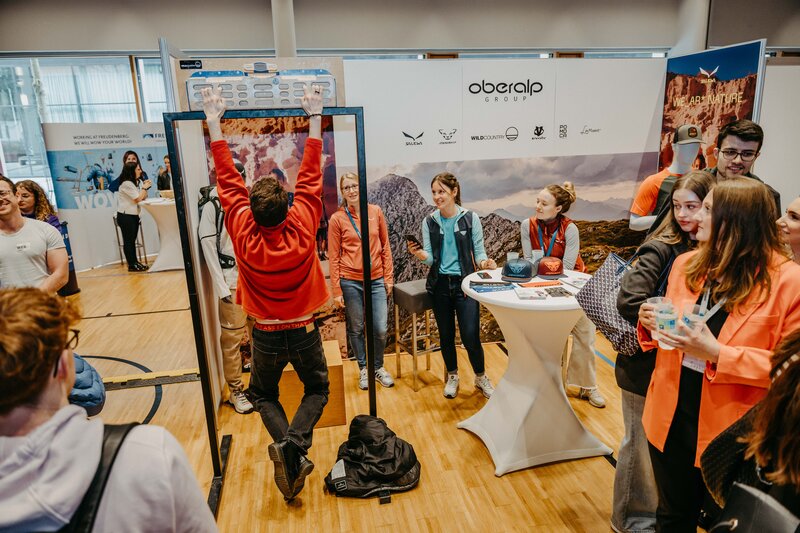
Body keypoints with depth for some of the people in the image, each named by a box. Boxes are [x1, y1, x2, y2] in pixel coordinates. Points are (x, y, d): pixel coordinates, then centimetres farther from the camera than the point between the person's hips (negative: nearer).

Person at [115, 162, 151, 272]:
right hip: (125, 216, -9)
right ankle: (131, 265, 0)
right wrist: (144, 188, -4)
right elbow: (138, 199, -16)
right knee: (128, 240, -3)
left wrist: (145, 188, -2)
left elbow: (143, 198, 12)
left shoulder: (135, 183, 15)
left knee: (132, 240, 13)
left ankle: (135, 262, 18)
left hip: (133, 215, 9)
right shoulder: (126, 184, -16)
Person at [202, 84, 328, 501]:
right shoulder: (302, 227, -19)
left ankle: (283, 443, -2)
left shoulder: (243, 233, -19)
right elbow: (311, 176, -10)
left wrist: (214, 123, 0)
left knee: (262, 394, 25)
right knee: (317, 390, 22)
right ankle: (296, 443, -6)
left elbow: (228, 181, -9)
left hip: (266, 335, 1)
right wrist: (314, 117, -2)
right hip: (304, 331, 0)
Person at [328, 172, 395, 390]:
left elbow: (385, 247, 8)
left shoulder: (376, 212, 2)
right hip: (350, 282, -2)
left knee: (380, 329, 3)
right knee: (356, 328, 9)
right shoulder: (337, 219, -4)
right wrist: (337, 290, -4)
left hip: (376, 280, 2)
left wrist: (389, 276, 5)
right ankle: (363, 369, 30)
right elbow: (333, 257, -2)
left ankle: (378, 367, 27)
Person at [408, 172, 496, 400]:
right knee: (446, 335, 11)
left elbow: (479, 251, -1)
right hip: (440, 284, 3)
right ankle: (452, 376, 35)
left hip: (465, 283, -2)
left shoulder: (470, 218, -3)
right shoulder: (429, 222, 4)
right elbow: (430, 258, -1)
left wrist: (484, 262, -23)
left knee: (470, 336, -6)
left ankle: (481, 377, 21)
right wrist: (420, 254, -23)